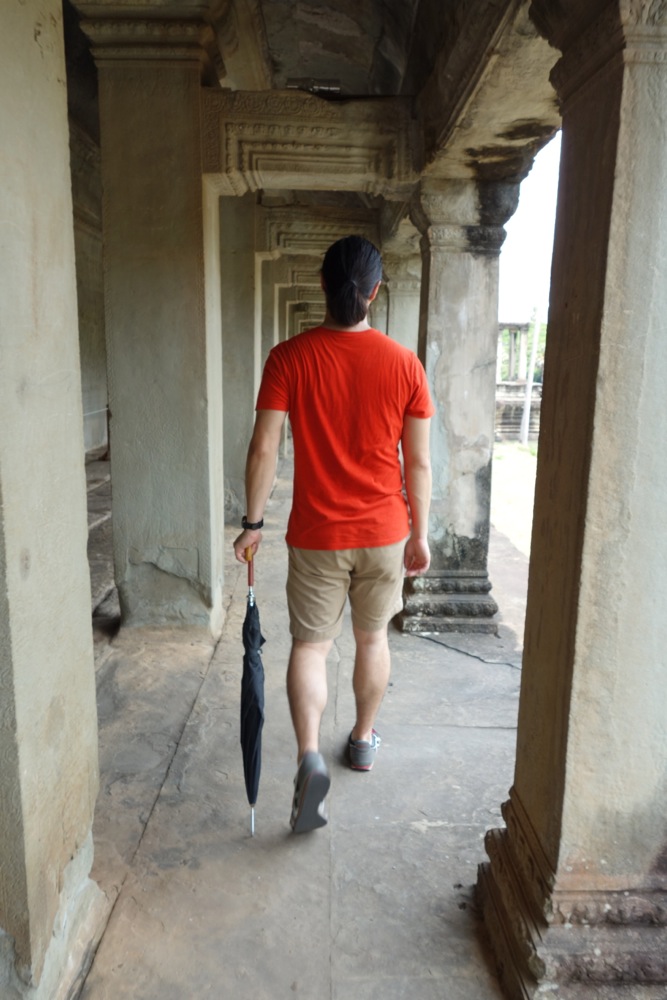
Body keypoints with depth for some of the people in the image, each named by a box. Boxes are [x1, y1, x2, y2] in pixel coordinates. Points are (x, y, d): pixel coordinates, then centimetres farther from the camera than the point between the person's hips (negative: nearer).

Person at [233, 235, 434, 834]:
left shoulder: (289, 358, -8)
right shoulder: (404, 364, -6)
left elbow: (264, 448, -11)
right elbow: (419, 463, -3)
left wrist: (253, 522, 0)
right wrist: (420, 534, 8)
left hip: (316, 536, -1)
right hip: (383, 533, 2)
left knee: (310, 644, 11)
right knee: (373, 637, 20)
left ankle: (309, 756, -5)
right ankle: (364, 739, 37)